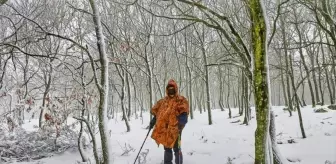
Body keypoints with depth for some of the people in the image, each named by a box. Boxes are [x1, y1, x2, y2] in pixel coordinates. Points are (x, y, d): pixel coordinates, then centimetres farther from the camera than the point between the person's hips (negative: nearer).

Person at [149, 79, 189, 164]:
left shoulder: (181, 100, 1)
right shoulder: (162, 101, 17)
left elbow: (184, 112, -12)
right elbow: (156, 112, 20)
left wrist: (182, 120, -28)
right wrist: (153, 120, 9)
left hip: (175, 128, -5)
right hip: (164, 129, 5)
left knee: (176, 148, -5)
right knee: (167, 148, 15)